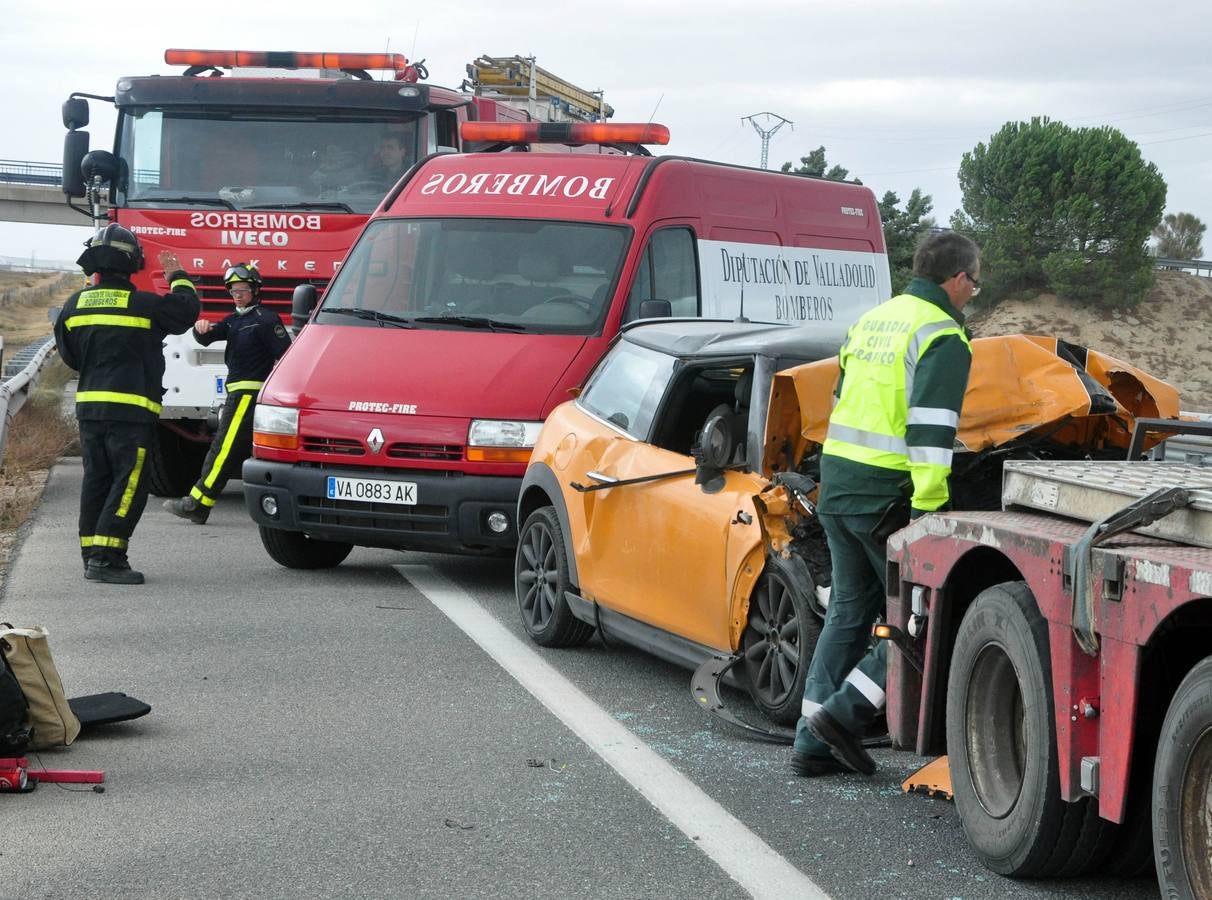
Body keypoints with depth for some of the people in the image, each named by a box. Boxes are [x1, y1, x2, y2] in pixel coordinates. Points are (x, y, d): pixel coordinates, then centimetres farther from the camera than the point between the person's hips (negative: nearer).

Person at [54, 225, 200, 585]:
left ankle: (92, 555, 16)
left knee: (96, 481, 13)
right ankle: (106, 558, -14)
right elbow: (187, 309, 5)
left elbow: (68, 353, 17)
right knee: (129, 485, -6)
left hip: (89, 406, 6)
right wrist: (177, 275, 21)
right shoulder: (143, 304, -9)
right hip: (131, 409, -6)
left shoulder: (75, 305, 8)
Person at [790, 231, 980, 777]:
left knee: (850, 609, 15)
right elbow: (930, 430, -19)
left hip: (836, 480, 9)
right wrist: (930, 507, -21)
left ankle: (813, 742, 15)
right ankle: (844, 712, -5)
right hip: (885, 492, -8)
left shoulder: (874, 319, 18)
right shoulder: (942, 337, -9)